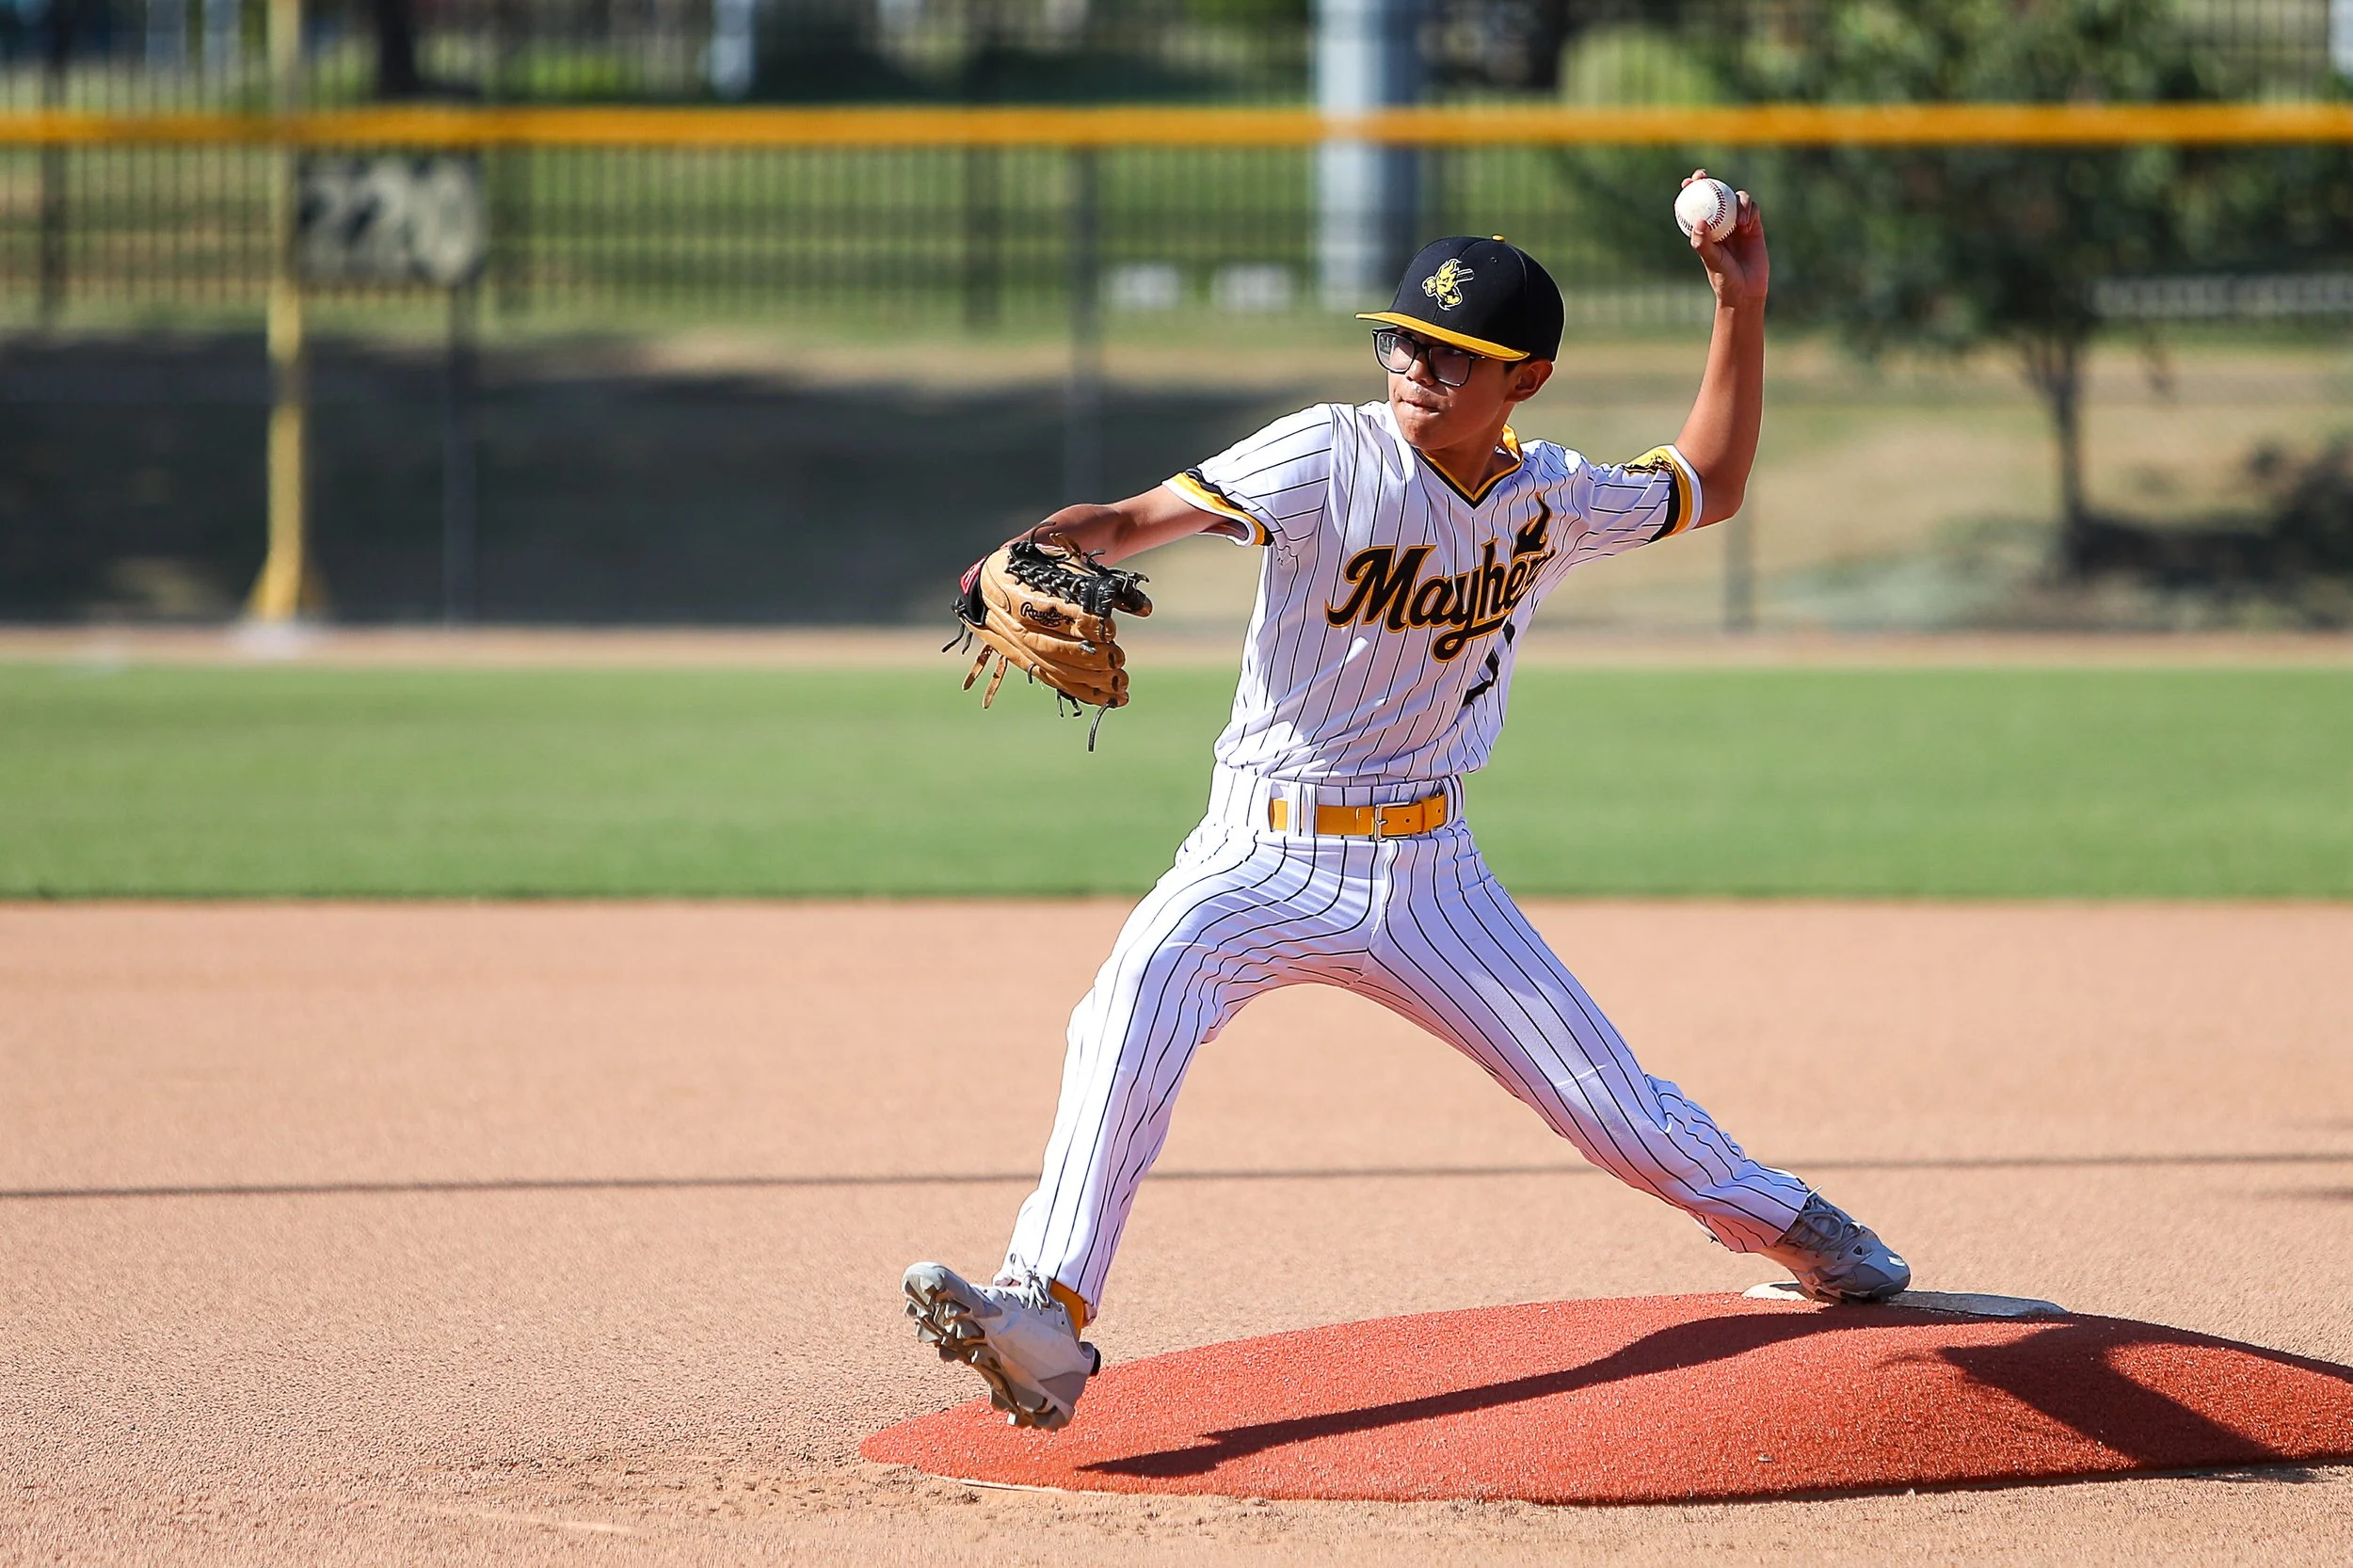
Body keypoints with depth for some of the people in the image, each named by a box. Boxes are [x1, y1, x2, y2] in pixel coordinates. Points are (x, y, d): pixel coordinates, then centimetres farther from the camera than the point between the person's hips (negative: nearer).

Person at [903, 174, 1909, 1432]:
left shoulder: (1552, 502, 1)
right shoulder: (1333, 456, -13)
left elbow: (1708, 486, 20)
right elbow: (1141, 516, -24)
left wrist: (1740, 305, 11)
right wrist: (1035, 560, -45)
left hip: (1426, 871, 3)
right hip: (1263, 857, -3)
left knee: (1610, 1103, 7)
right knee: (1139, 996, -33)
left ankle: (1793, 1227, 37)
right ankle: (1047, 1315, -39)